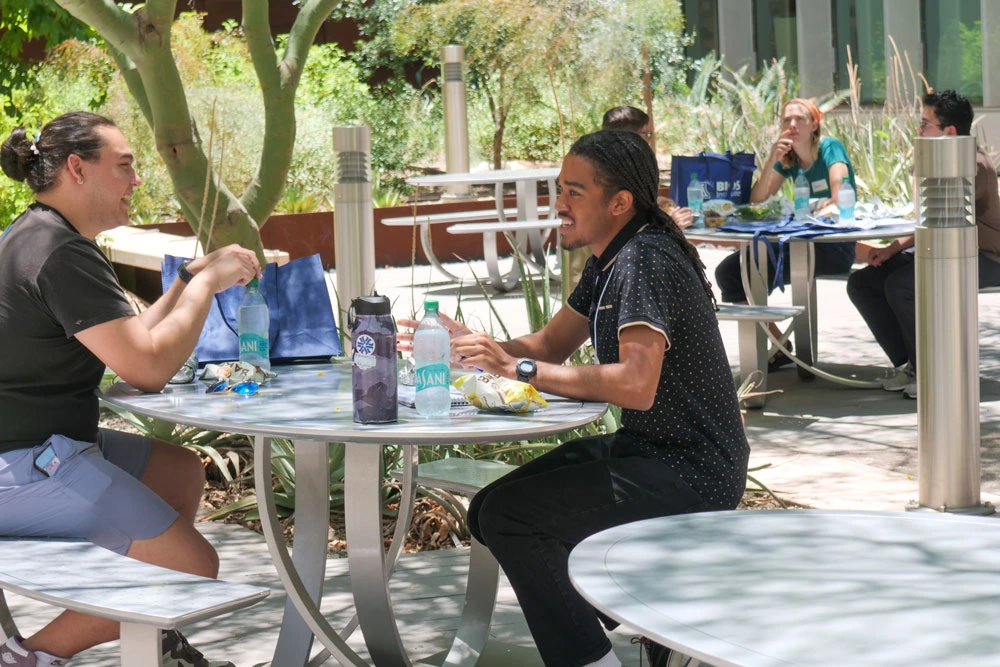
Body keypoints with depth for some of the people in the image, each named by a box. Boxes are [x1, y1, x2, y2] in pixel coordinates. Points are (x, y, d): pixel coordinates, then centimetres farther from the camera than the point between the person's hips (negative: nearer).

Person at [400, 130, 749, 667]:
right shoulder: (610, 261, 11)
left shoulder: (646, 260, -20)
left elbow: (636, 385, -32)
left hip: (692, 475, -11)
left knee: (507, 517, -19)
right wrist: (466, 343, 0)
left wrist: (518, 367, -27)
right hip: (647, 448, 11)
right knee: (492, 510, 9)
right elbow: (550, 345, 17)